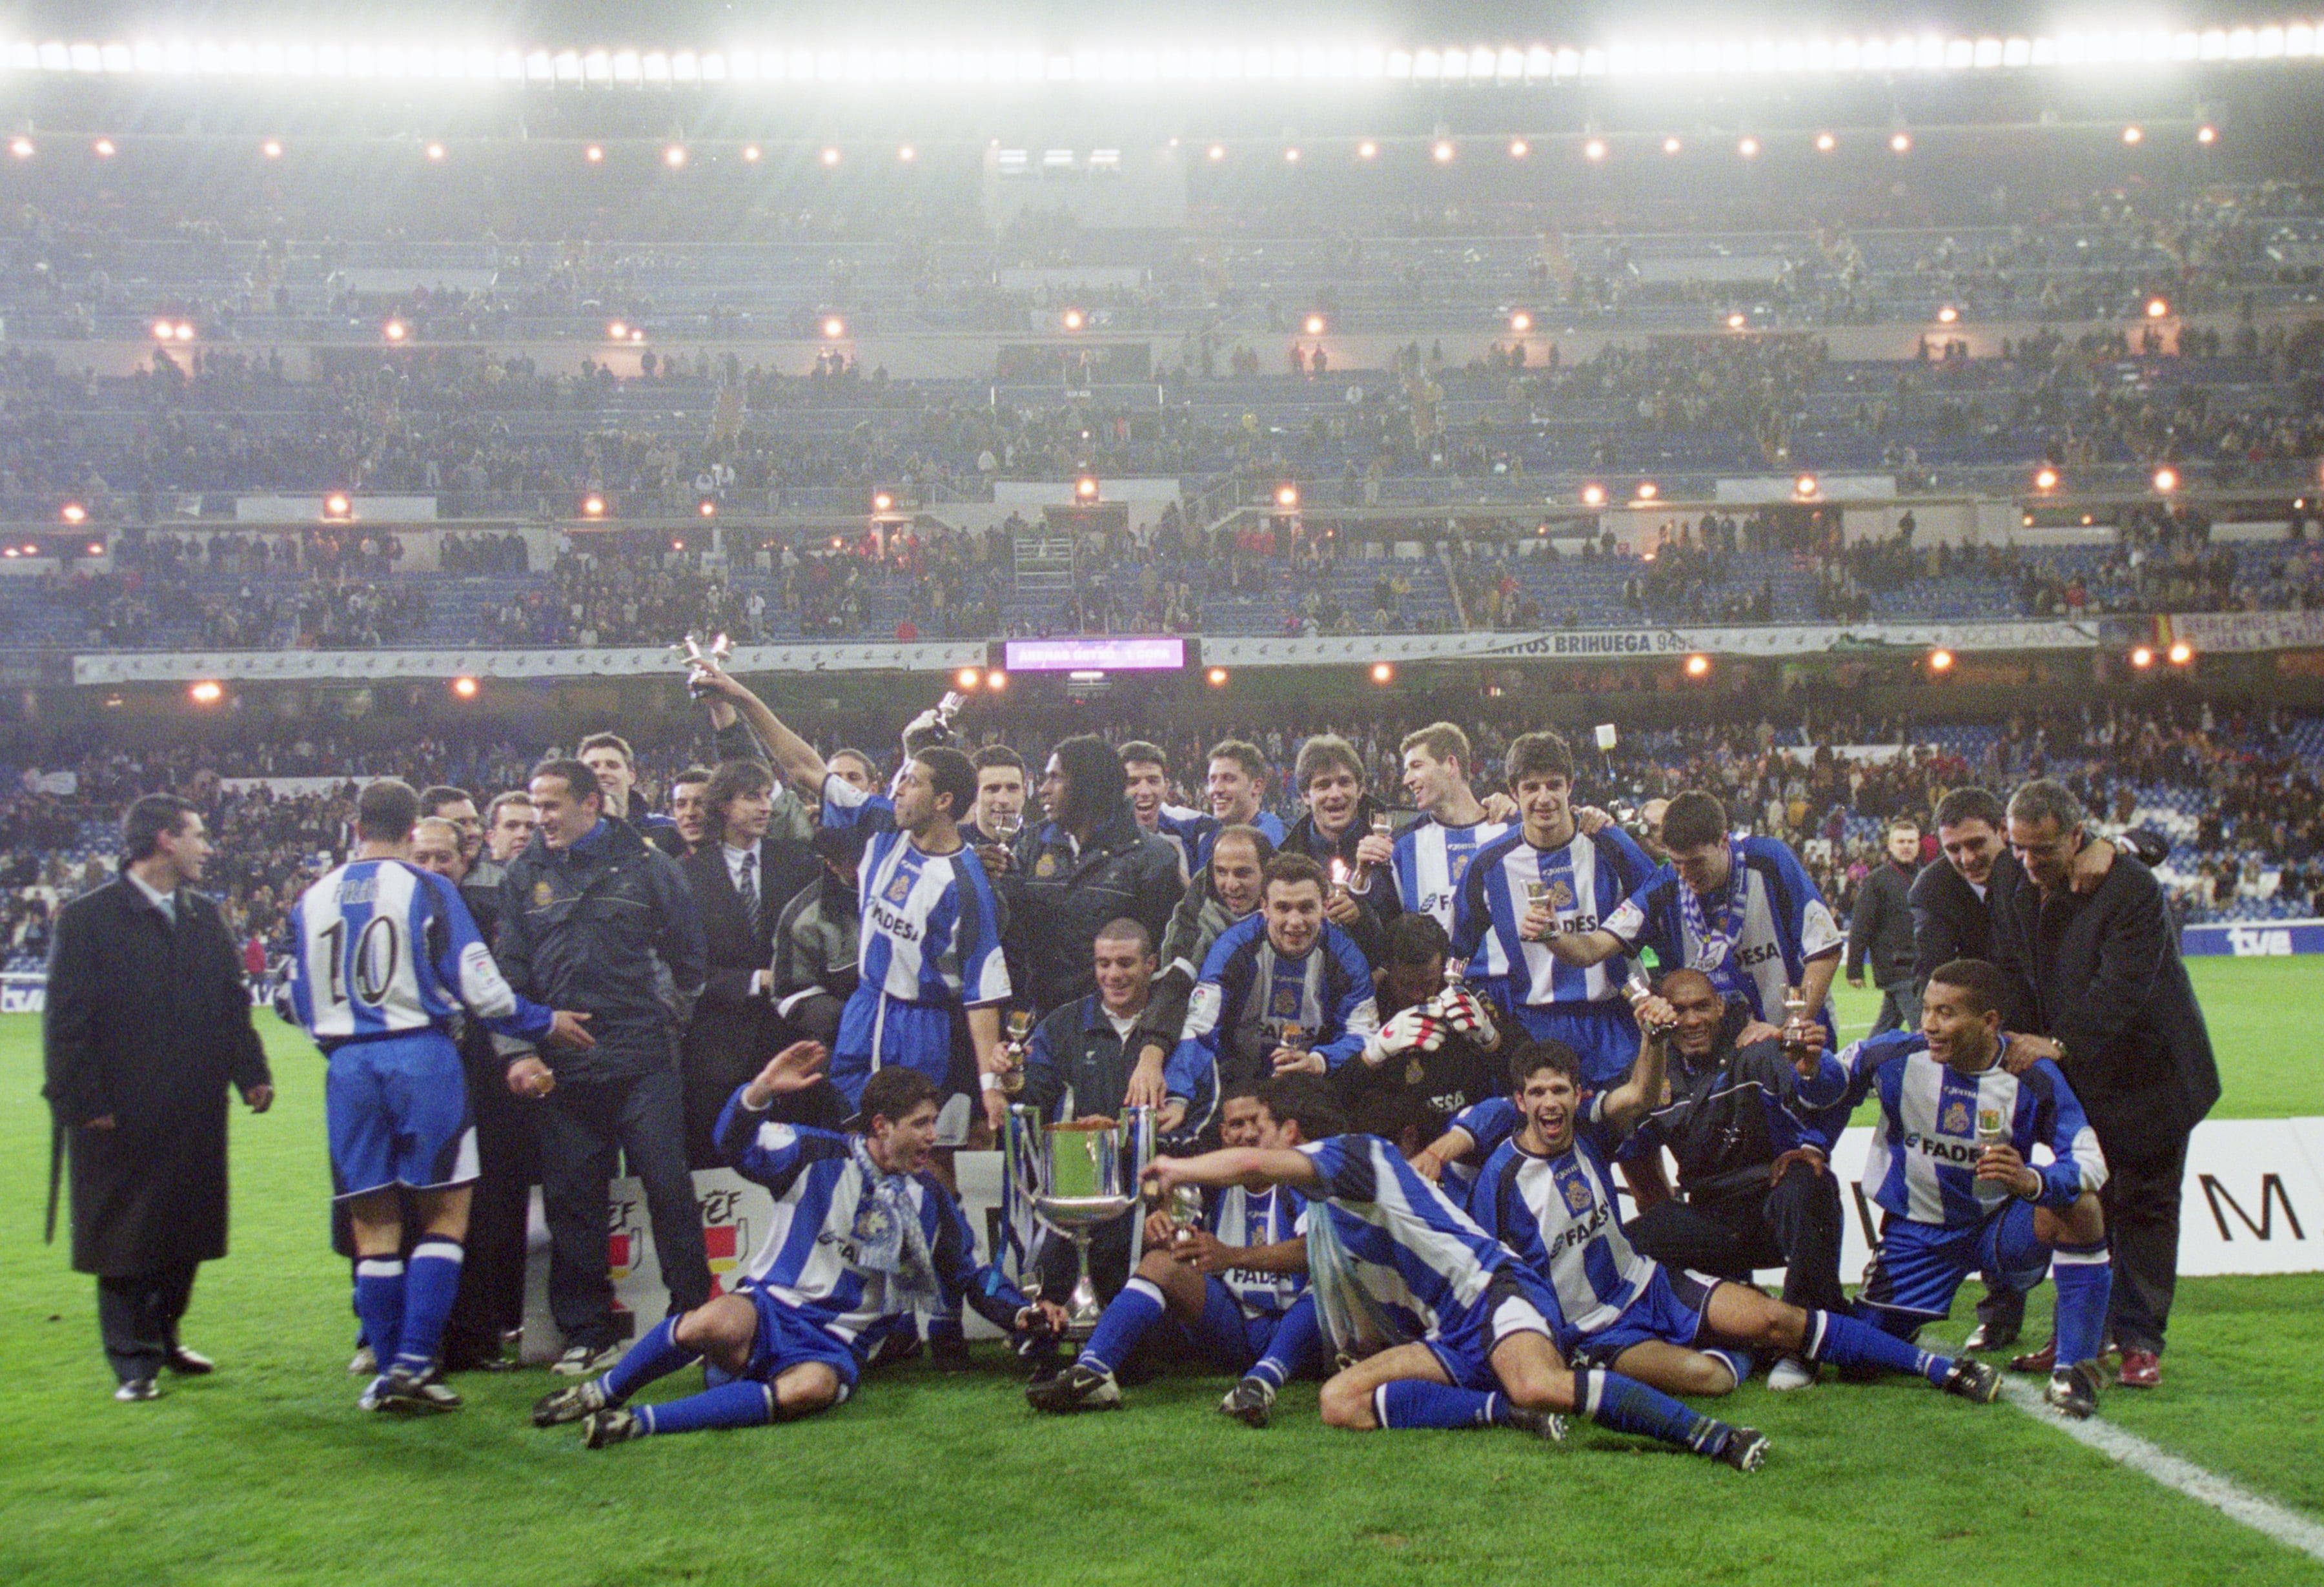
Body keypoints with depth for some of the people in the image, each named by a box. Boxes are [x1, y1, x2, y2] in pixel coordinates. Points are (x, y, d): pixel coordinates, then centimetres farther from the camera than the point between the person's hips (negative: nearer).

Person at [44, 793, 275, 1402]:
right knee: (125, 1240, 2)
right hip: (122, 1115, -5)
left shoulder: (204, 917, 12)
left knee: (186, 1235, 11)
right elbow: (66, 1020, -7)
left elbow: (233, 1003, 14)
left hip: (195, 1112, 5)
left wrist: (251, 1073, 3)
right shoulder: (88, 917, -5)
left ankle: (163, 1337, 28)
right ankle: (133, 1362, 12)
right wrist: (83, 1100, -13)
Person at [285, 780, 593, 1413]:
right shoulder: (426, 889, -5)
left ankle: (389, 1372, 12)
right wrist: (543, 1024, 8)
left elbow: (302, 1004, 15)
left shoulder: (312, 900, 8)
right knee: (445, 1213, 4)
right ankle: (413, 1363, -4)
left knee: (374, 1223, 10)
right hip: (422, 1055, -4)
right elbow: (477, 986, -7)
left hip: (349, 1064, 4)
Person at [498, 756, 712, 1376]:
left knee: (669, 1186, -2)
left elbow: (687, 952, 9)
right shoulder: (525, 876, 10)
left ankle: (696, 1317, 9)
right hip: (558, 1065, 3)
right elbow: (511, 972, 8)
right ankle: (587, 1334, 17)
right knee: (571, 1200, 6)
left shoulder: (645, 865, 2)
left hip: (643, 1059, -2)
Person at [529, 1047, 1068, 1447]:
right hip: (770, 1310, -2)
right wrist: (761, 1090, -24)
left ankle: (642, 1422, -30)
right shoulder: (819, 1156, 2)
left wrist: (1020, 1312, 7)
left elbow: (969, 1275, 23)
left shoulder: (930, 1200, 14)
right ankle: (605, 1391, -10)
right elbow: (736, 1145, -7)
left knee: (811, 1389, -35)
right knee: (717, 1323, -38)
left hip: (837, 1346, 2)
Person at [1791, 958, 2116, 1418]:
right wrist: (1813, 1069, -26)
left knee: (2080, 1208, -33)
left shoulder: (2032, 1079, -18)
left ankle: (2074, 1367, -19)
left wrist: (2034, 1181, -41)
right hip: (1918, 1232, 1)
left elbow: (2090, 1162, -19)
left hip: (1998, 1226, -1)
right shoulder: (1899, 1056, -15)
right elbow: (1835, 1082, -1)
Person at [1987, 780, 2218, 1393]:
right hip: (2075, 1078, 6)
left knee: (2143, 1206, 2)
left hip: (2146, 1074, -5)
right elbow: (2012, 982, 1)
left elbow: (2122, 989, -27)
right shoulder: (2013, 894, -2)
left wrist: (2058, 1046, -34)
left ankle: (2140, 1341, 10)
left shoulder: (2131, 888, -22)